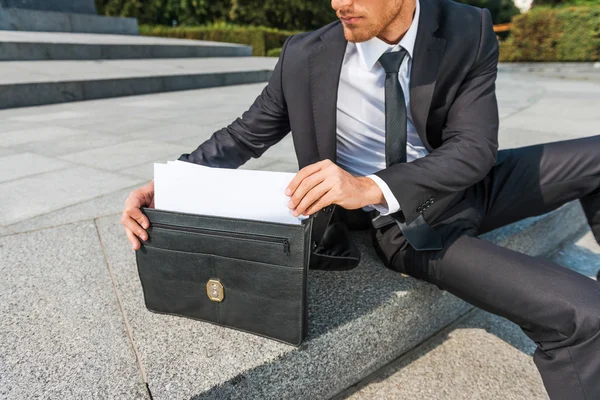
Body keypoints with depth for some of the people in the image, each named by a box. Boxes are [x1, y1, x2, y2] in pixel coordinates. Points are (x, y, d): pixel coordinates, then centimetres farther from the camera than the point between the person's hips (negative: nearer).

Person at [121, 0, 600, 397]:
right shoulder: (306, 57, -14)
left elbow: (475, 146, -20)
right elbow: (243, 137, -6)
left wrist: (371, 186, -37)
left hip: (472, 187, 4)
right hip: (407, 227, -4)